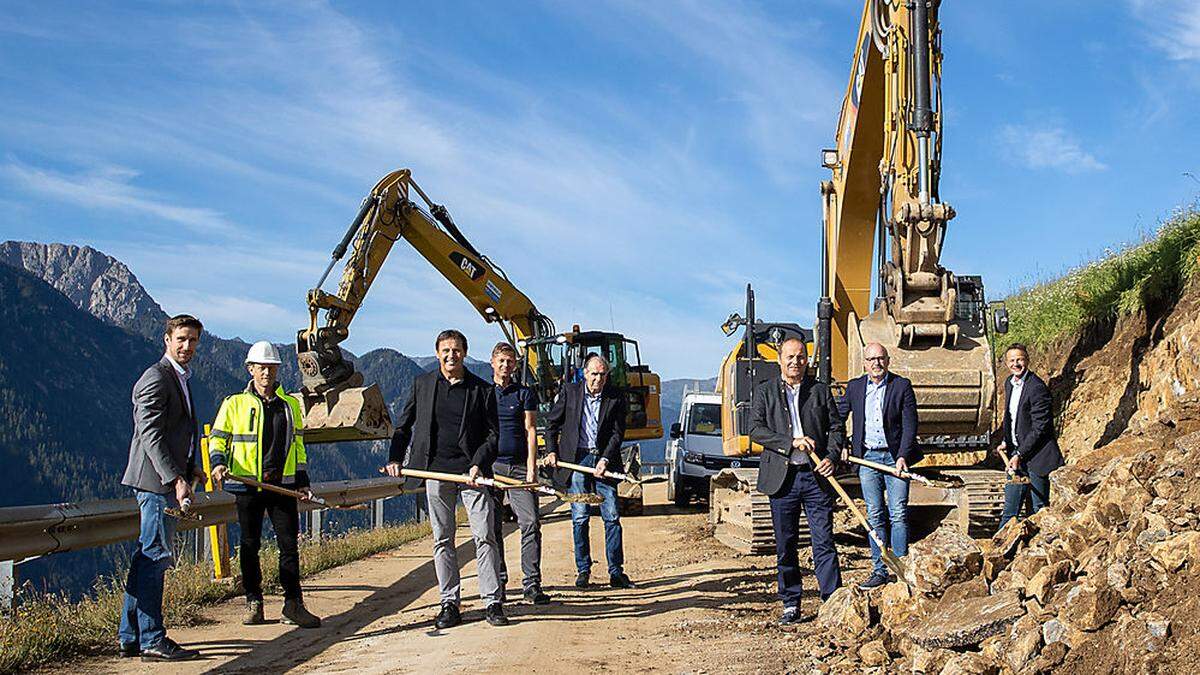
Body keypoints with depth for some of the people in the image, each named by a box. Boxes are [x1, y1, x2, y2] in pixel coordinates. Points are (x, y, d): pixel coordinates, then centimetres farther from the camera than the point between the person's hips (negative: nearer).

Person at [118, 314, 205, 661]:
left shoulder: (178, 378, 20)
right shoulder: (156, 378, -12)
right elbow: (150, 436, -20)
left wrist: (189, 469, 26)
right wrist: (176, 479, -26)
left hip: (167, 477, 10)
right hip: (157, 478, -10)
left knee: (147, 556, 12)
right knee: (155, 556, -8)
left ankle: (131, 637, 17)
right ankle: (151, 641, -4)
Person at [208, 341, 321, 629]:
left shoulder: (291, 405, 12)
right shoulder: (235, 404, 3)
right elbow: (217, 439, 7)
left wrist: (302, 481, 13)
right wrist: (218, 463, -13)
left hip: (283, 485, 2)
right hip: (248, 486, -2)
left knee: (290, 544, 0)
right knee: (250, 545, 6)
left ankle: (293, 604, 5)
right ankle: (253, 603, 16)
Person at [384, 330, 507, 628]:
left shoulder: (482, 389, 3)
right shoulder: (422, 384, 9)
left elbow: (493, 433, 3)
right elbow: (403, 425, 17)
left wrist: (478, 465, -11)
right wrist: (395, 458, 6)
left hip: (472, 470, -2)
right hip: (436, 471, 2)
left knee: (484, 536, -5)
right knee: (442, 540, 6)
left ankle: (492, 602, 2)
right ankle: (449, 604, 13)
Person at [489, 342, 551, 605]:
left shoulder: (525, 393, 10)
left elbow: (530, 431, 4)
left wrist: (531, 467, -5)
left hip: (519, 466, 0)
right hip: (489, 466, 1)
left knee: (531, 523, -9)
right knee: (492, 527, 3)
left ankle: (532, 584, -6)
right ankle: (497, 582, 12)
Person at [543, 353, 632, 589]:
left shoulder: (616, 398, 2)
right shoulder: (569, 392, 3)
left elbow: (617, 433, -1)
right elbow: (552, 423, 11)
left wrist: (605, 460, -13)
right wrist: (551, 451, 0)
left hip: (604, 460, 0)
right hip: (577, 459, 0)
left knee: (612, 516, -1)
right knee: (580, 518, 2)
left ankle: (616, 572, 5)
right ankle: (583, 570, 12)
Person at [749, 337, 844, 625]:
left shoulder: (820, 390, 10)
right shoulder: (765, 391, 7)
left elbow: (837, 427, 10)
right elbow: (755, 430, -4)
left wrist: (831, 457, -8)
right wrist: (792, 442, -15)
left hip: (816, 476, 0)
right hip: (781, 477, 0)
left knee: (824, 543, -2)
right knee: (785, 545, 6)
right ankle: (791, 604, 16)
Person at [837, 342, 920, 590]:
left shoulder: (902, 386, -1)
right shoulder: (854, 387, 7)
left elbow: (910, 425, -5)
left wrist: (902, 457, -14)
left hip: (895, 457, -3)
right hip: (867, 458, 3)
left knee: (898, 515, -2)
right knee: (875, 516, 6)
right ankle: (880, 570, 11)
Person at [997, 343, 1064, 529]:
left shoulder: (1037, 387, -18)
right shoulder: (1009, 383, 9)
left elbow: (1039, 428, -19)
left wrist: (1020, 454, -16)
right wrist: (1006, 442, 13)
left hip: (1036, 456, -8)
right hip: (1017, 453, 8)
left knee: (1038, 510, 2)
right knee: (1010, 508, 12)